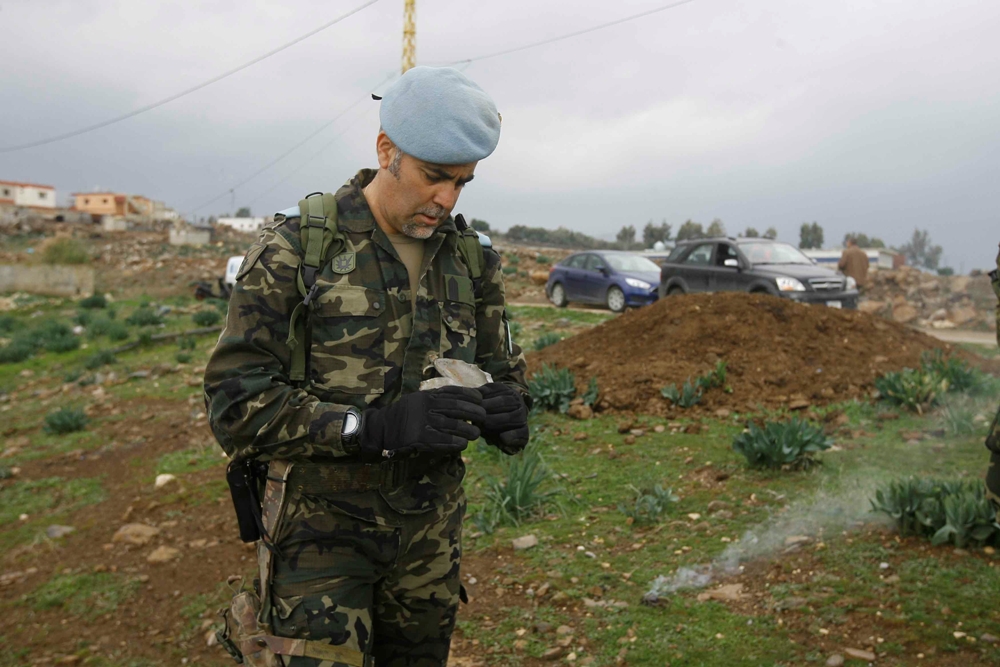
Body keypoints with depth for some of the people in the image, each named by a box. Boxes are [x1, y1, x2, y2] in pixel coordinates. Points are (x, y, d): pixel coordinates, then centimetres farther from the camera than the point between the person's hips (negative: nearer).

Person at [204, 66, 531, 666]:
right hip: (322, 530, -4)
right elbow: (237, 404, -17)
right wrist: (377, 426, -30)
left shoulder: (472, 261, 1)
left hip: (431, 530, 5)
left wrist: (508, 413, -17)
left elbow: (503, 372, 8)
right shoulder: (294, 250, -13)